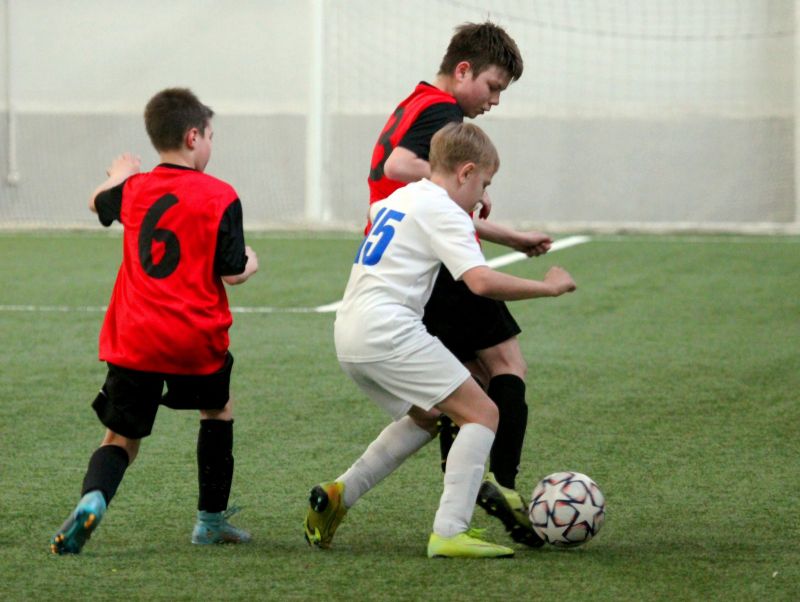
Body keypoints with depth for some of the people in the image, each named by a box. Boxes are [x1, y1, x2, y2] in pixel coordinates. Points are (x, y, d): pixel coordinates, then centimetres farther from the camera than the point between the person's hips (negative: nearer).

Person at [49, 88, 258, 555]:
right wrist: (251, 264, 18)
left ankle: (93, 500, -25)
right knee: (218, 409, 27)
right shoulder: (221, 197, -6)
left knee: (121, 438, 7)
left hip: (134, 340, 2)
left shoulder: (134, 190, 7)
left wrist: (118, 176, 52)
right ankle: (212, 519, 28)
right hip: (196, 340, -2)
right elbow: (231, 273, -6)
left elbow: (99, 203, 30)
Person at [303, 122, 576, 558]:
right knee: (481, 413, -7)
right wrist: (546, 287, -6)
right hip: (389, 332, -10)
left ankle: (338, 495, 19)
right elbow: (481, 281, -19)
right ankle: (449, 533, -17)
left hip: (350, 336, 10)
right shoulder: (444, 212, -5)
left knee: (425, 417, 27)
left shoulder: (400, 197, 22)